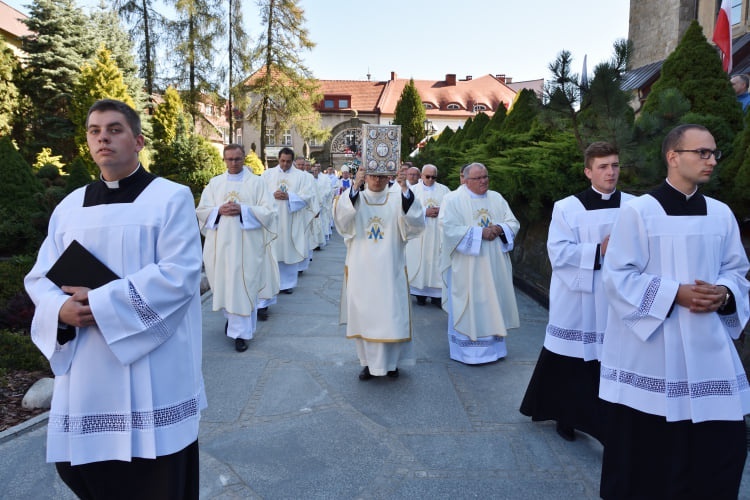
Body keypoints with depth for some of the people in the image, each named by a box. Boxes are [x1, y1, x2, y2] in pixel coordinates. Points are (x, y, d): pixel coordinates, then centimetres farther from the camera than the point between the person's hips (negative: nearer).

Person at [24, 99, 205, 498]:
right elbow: (38, 277, 9)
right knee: (78, 465, 14)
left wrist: (100, 303, -18)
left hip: (152, 370, -5)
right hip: (85, 371, 5)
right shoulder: (70, 206, 11)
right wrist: (62, 309, -13)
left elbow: (179, 274, -15)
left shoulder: (171, 198, -5)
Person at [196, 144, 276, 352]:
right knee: (223, 283, 11)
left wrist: (242, 210, -15)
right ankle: (231, 316, 35)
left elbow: (269, 210, -4)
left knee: (243, 286, -3)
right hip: (220, 244, 3)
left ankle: (241, 332, 5)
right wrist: (219, 210, -11)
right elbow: (201, 210, 9)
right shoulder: (214, 183, 11)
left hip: (246, 244, -3)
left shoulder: (256, 182, 2)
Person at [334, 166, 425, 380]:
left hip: (389, 268, 0)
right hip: (361, 268, 0)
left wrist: (404, 188, -25)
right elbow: (341, 218, -18)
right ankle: (369, 362, 20)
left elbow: (415, 222, -15)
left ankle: (391, 360, 22)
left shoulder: (397, 200, 2)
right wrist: (355, 187, -30)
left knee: (391, 313, 4)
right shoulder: (354, 197, 2)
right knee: (364, 313, 5)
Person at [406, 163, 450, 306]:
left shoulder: (444, 190, 11)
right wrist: (425, 212, -13)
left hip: (438, 234, 1)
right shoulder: (414, 190, 6)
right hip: (419, 234, -1)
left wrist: (442, 211, -11)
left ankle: (436, 294, 6)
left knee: (437, 261, 0)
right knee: (420, 261, 0)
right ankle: (420, 293, 9)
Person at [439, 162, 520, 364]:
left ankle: (493, 345, 23)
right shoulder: (453, 200, -5)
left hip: (494, 265, 5)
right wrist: (480, 232, -19)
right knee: (468, 306, 0)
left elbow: (513, 223, 9)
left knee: (493, 303, 10)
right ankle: (467, 350, 12)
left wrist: (499, 228, -12)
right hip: (466, 268, -5)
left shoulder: (497, 198, 11)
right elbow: (450, 229, -16)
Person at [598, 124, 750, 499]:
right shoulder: (637, 211, -7)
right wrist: (676, 293, -19)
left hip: (709, 349, 5)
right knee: (643, 447, 6)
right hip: (648, 349, -4)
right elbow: (618, 276, -10)